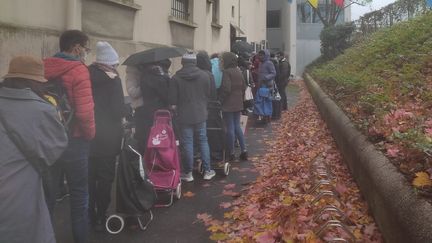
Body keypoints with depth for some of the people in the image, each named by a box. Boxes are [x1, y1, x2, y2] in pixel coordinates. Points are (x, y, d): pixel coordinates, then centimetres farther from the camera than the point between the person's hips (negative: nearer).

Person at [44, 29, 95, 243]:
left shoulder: (42, 67, 4)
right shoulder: (78, 69, -14)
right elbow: (84, 111, -23)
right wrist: (90, 134, -6)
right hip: (73, 140, -5)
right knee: (78, 192, 10)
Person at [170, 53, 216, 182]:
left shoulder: (176, 78, -10)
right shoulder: (204, 75, -4)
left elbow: (173, 99, -8)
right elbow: (209, 95, 2)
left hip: (184, 116, -2)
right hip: (200, 114, 2)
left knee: (187, 143, 6)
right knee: (203, 141, 12)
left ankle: (188, 173, 15)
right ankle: (207, 171, 17)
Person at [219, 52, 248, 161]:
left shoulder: (226, 72, -15)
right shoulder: (239, 72, 9)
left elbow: (226, 89, -21)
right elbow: (244, 86, 14)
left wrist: (220, 100, -11)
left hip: (228, 104, -7)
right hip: (238, 104, 8)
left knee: (230, 128, 0)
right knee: (237, 126, 16)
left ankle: (231, 153, 9)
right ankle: (243, 150, 13)